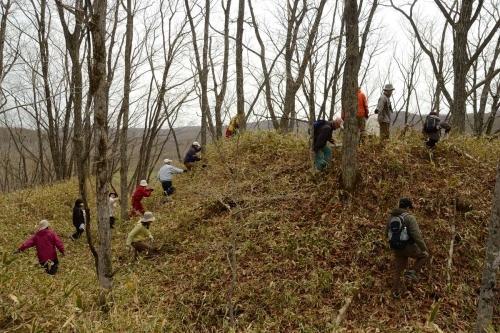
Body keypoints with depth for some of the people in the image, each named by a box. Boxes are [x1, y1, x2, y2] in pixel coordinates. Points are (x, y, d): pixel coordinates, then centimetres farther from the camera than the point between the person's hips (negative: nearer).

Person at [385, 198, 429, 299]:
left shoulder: (391, 217, 4)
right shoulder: (409, 218, -17)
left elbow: (387, 233, 14)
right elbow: (416, 236, -23)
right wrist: (424, 249, -15)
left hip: (397, 249, 6)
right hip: (409, 248, -6)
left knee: (398, 270, 18)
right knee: (424, 255, 23)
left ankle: (396, 292, 24)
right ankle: (411, 272, 9)